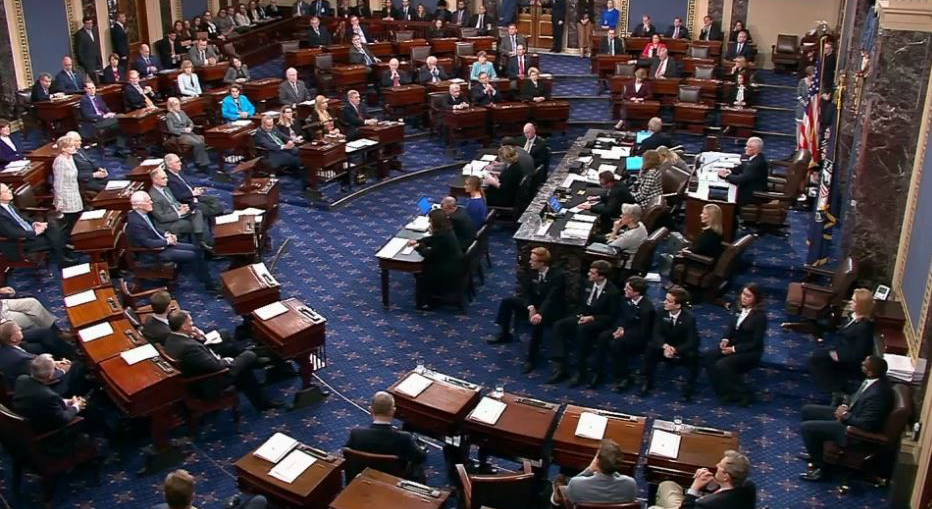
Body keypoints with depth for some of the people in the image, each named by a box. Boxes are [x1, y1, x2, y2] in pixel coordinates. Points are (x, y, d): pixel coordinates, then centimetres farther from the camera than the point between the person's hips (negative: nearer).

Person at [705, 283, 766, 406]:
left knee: (722, 365, -28)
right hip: (733, 344, 7)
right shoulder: (740, 309, 4)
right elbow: (731, 328, 13)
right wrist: (725, 339, -8)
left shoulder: (760, 316, -16)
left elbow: (756, 343, -16)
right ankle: (724, 390, -7)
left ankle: (742, 394, -9)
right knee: (709, 356, -17)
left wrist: (734, 349, -21)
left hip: (750, 352, -7)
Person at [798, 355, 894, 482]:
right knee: (807, 410, 14)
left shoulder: (878, 394, -35)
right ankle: (816, 451, 29)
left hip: (854, 430, -10)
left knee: (805, 427, -13)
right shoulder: (875, 378, -6)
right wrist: (845, 405, -2)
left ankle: (819, 466, 5)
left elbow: (865, 424, -31)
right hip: (850, 413, 10)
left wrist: (845, 415, -17)